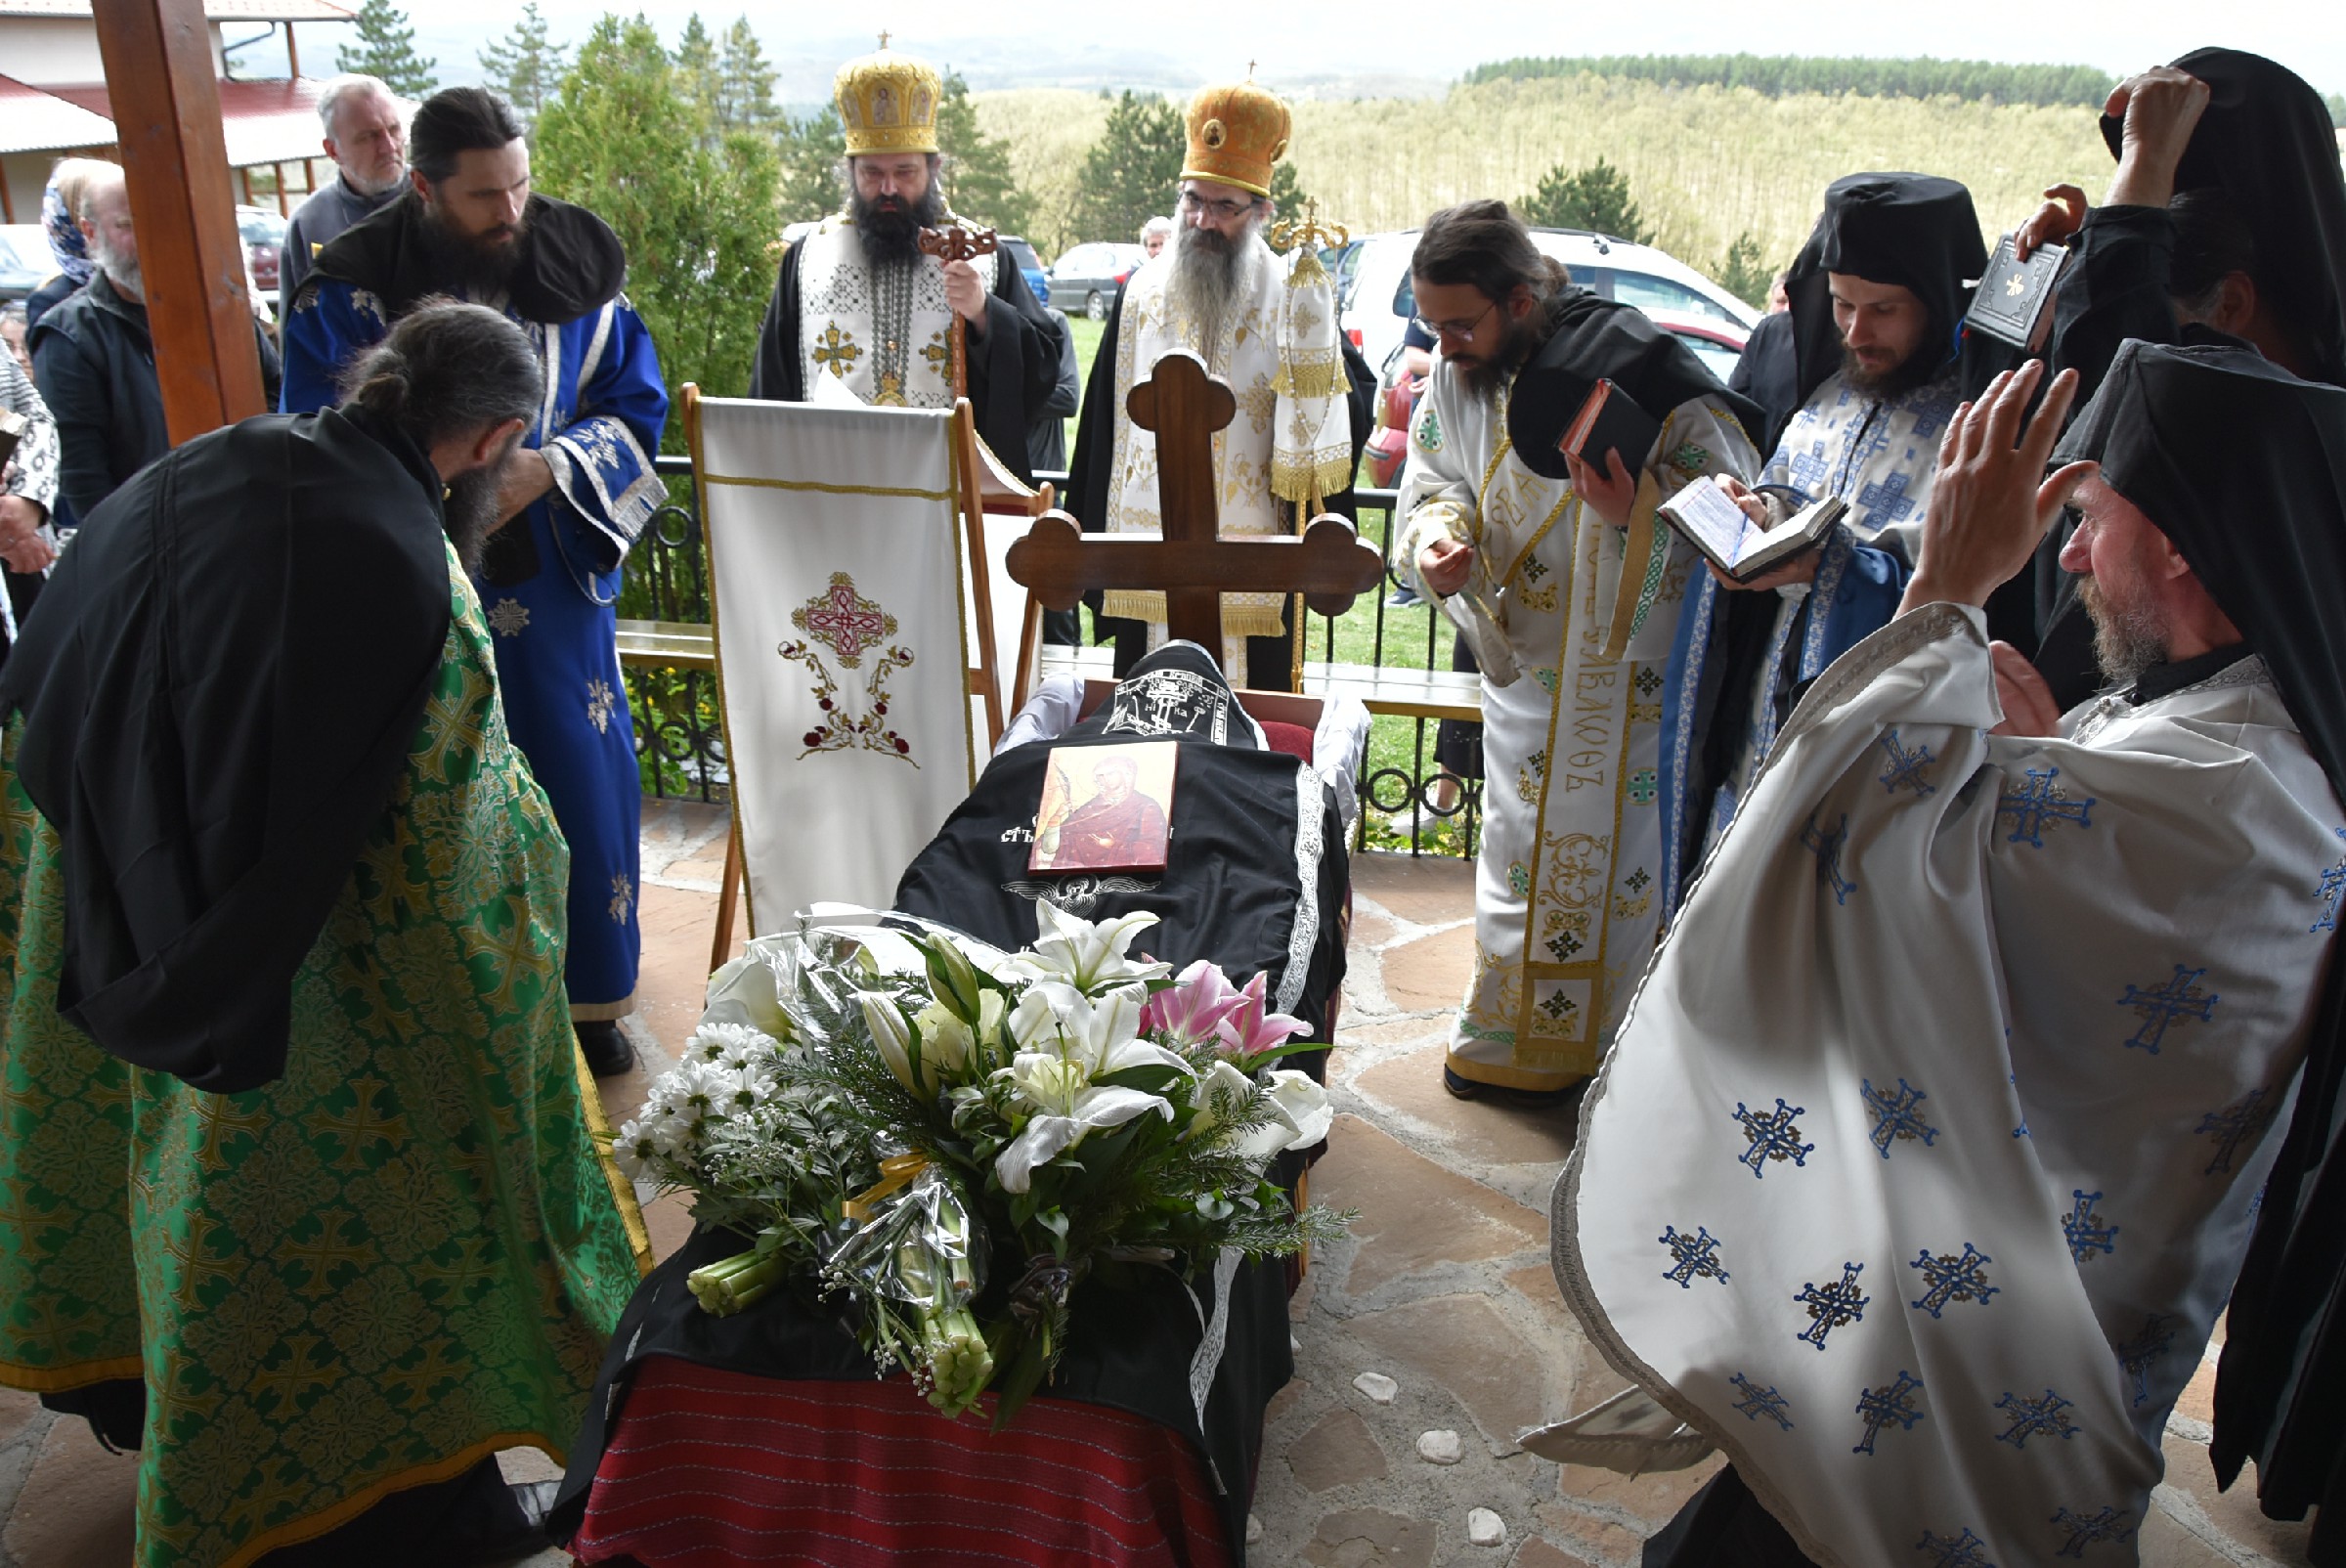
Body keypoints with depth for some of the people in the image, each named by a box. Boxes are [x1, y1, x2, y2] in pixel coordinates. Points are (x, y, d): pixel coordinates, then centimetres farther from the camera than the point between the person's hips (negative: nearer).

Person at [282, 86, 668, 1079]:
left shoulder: (576, 264, -2)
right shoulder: (349, 292, -7)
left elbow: (635, 406, 2)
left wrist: (550, 466, -16)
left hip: (555, 583, 2)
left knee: (581, 781, 8)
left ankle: (589, 993, 25)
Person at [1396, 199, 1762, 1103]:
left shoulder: (1638, 371, -23)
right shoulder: (1459, 372, -4)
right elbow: (1433, 475, 9)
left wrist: (1636, 510, -36)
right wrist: (1438, 532, -13)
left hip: (1622, 675, -6)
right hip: (1521, 657, 6)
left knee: (1604, 852, 4)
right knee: (1516, 845, 17)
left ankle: (1579, 1046, 23)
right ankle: (1503, 1031, 35)